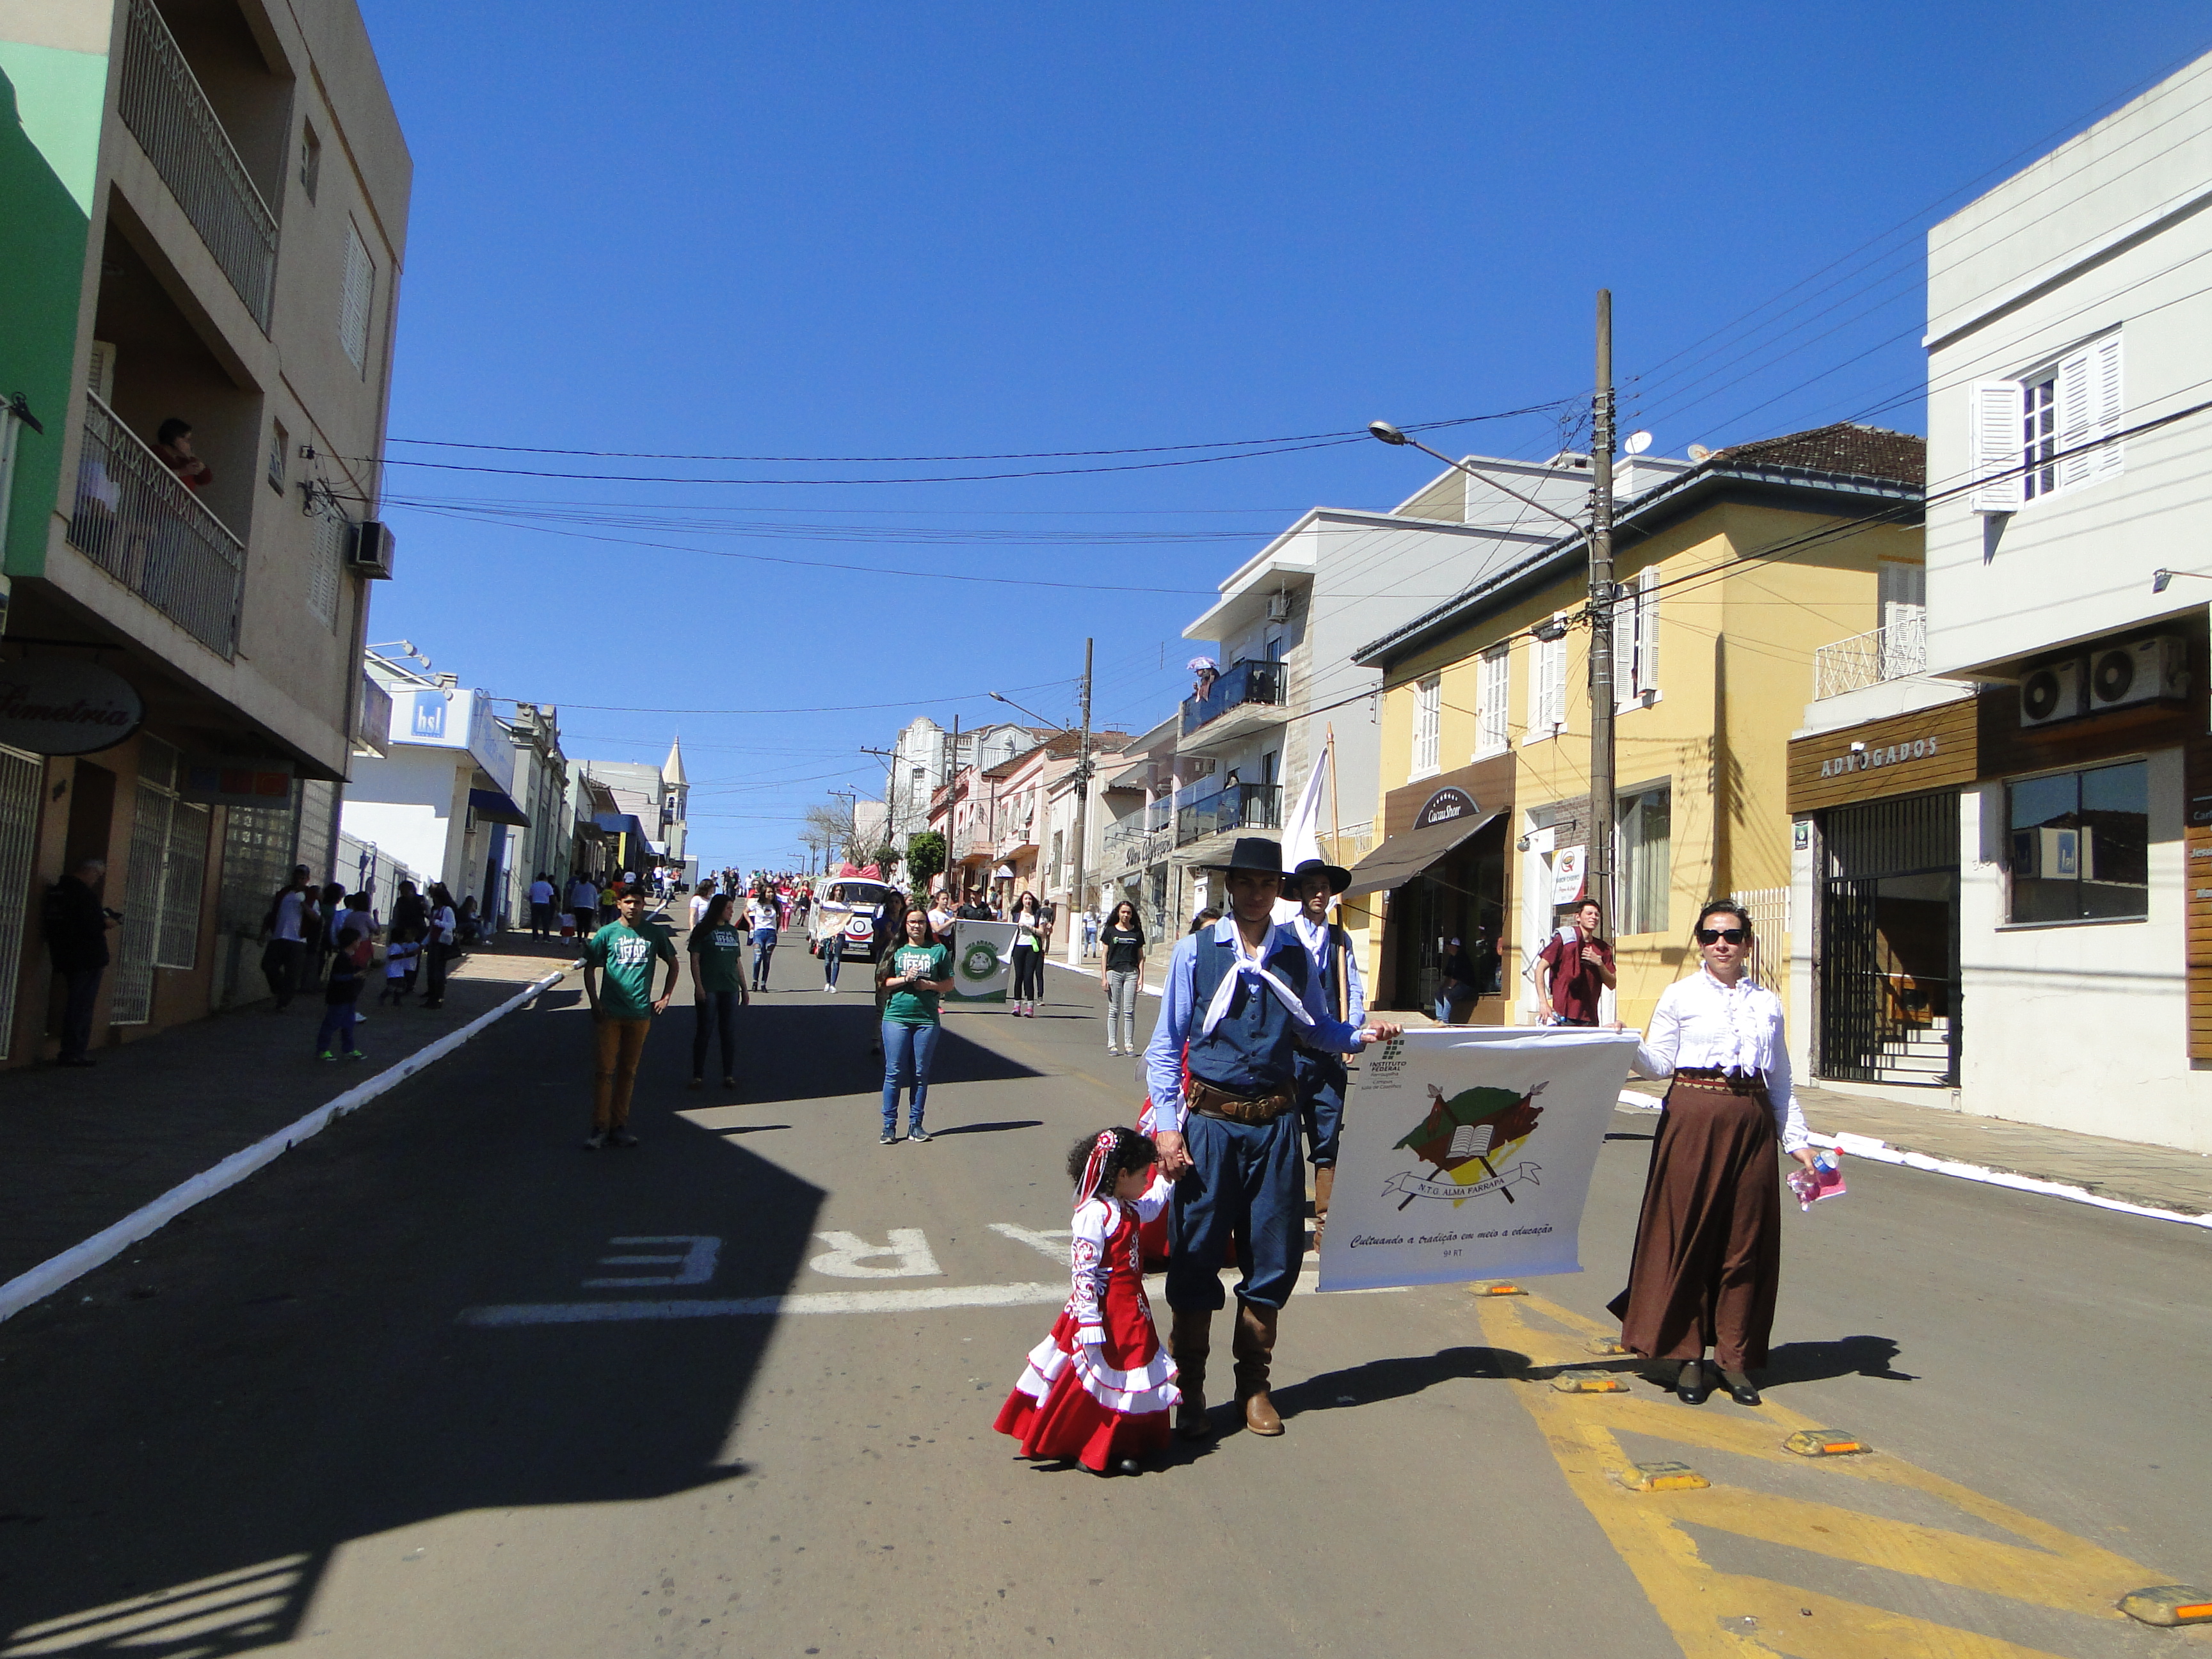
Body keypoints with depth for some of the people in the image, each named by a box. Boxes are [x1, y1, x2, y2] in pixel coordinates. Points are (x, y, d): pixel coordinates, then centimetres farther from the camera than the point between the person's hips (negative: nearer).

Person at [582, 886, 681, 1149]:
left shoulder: (654, 934, 6)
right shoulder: (607, 933, 1)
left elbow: (673, 963, 18)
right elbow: (589, 969, 6)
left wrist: (665, 997, 11)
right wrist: (594, 1002, -3)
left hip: (640, 1013, 2)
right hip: (610, 1013, -2)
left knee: (629, 1071, 8)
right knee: (605, 1070, -4)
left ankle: (619, 1125, 16)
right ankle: (599, 1127, 2)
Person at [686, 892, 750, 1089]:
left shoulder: (733, 931, 15)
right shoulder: (703, 930, -1)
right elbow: (695, 960, -5)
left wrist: (744, 988, 17)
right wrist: (698, 986, -14)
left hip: (730, 989, 5)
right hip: (708, 989, -5)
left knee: (730, 1032, 5)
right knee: (705, 1031, -1)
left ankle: (729, 1075, 11)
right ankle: (698, 1076, 7)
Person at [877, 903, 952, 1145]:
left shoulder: (939, 950, 8)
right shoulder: (896, 950, 8)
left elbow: (949, 984, 9)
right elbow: (882, 982, 5)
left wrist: (930, 985, -9)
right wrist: (904, 979, -11)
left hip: (927, 1019, 1)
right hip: (896, 1017, 0)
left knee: (920, 1074, 5)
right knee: (894, 1072, -1)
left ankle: (915, 1125, 13)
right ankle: (889, 1125, 6)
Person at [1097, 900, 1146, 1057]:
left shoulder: (1137, 932, 8)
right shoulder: (1111, 931, 6)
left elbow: (1141, 957, 11)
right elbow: (1105, 955, 6)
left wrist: (1141, 977, 2)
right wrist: (1104, 977, -2)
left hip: (1131, 973, 1)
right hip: (1114, 971, -1)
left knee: (1129, 1011, -1)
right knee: (1114, 1010, 2)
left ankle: (1129, 1045, 4)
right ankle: (1112, 1044, 7)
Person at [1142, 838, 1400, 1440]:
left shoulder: (1296, 956, 7)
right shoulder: (1195, 952, 0)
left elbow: (1318, 1028, 16)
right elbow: (1165, 1045, -1)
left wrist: (1362, 1036, -4)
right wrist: (1167, 1125, -7)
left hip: (1274, 1122, 3)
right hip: (1210, 1120, -2)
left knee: (1273, 1255, 10)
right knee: (1196, 1255, 4)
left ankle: (1253, 1385, 29)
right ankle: (1189, 1392, 21)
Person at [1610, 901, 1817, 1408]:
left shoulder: (1768, 1003, 13)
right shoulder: (1680, 996, 4)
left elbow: (1781, 1080, 16)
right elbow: (1659, 1063, -3)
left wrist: (1797, 1140, 12)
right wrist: (1628, 1047, -22)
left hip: (1752, 1121, 3)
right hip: (1694, 1117, -3)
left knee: (1746, 1239, 6)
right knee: (1688, 1234, 1)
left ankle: (1736, 1357, 18)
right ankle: (1686, 1355, 13)